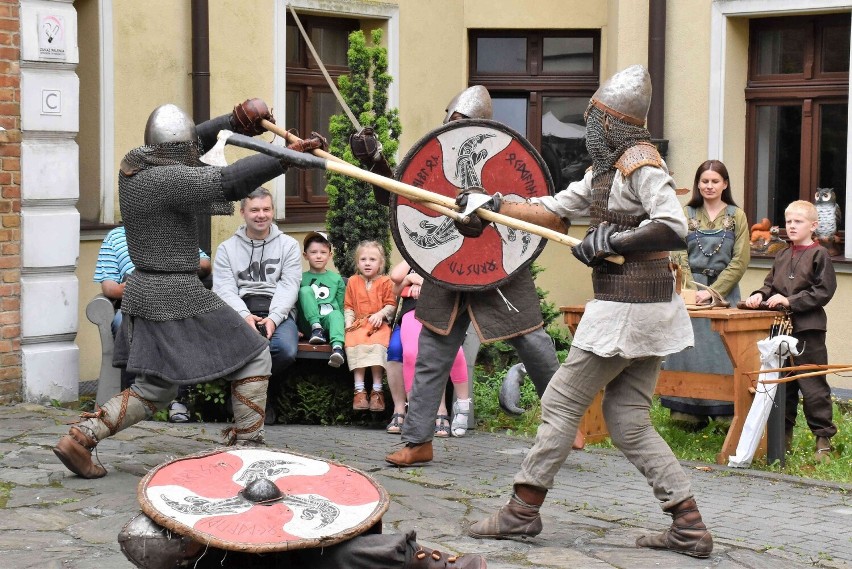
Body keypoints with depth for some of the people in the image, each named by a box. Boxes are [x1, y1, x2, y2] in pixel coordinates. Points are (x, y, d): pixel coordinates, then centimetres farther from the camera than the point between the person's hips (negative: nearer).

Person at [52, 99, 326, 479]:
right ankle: (247, 448, 7)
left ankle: (80, 437, 7)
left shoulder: (134, 163, 5)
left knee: (154, 391, 17)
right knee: (253, 357, 6)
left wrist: (233, 121, 3)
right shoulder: (169, 180, -19)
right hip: (178, 298, -9)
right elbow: (229, 182, -31)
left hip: (144, 292, 9)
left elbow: (184, 149, 16)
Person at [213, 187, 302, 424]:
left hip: (278, 313, 0)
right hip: (240, 313, 0)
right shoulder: (227, 248, 14)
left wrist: (273, 318, -15)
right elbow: (224, 289, 2)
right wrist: (244, 315, -17)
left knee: (287, 350, -33)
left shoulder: (288, 245, 13)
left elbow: (288, 287, 3)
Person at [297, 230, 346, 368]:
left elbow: (342, 306, 18)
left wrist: (343, 325, 3)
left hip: (328, 320, 0)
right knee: (305, 290, -21)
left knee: (335, 314, -36)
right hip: (309, 323, 0)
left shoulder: (336, 279, 16)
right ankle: (316, 328, -30)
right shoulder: (301, 278, 12)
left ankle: (337, 347, -62)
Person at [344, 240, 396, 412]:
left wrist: (380, 314, -13)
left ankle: (377, 390, -28)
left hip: (379, 325, -2)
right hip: (358, 324, 2)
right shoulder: (353, 282, 17)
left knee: (377, 345, -33)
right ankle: (359, 390, -31)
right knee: (355, 343, -31)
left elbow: (391, 305, 5)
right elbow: (348, 306, 17)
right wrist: (349, 322, 0)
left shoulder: (385, 282, 8)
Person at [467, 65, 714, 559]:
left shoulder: (641, 164, -14)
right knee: (629, 421, 9)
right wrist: (493, 206, 15)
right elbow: (555, 208, 20)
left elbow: (673, 229, -24)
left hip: (625, 313, -10)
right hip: (648, 312, 10)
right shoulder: (608, 168, 15)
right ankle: (690, 528, 6)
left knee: (562, 403, 1)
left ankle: (524, 508, 12)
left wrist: (611, 242, -19)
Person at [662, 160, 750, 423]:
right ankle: (689, 413, 5)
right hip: (690, 290, 1)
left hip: (724, 291, -1)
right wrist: (693, 290, -14)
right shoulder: (686, 214, 6)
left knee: (722, 352, -3)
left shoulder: (737, 216, 4)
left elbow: (740, 260, -3)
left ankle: (725, 413, 1)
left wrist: (711, 291, -11)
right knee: (688, 350, -1)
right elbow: (679, 256, 0)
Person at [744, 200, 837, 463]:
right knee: (783, 383, 12)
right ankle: (784, 435, 21)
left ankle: (823, 439, 0)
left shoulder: (819, 254, -6)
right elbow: (771, 283, 19)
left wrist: (790, 300, -16)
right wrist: (761, 294, -3)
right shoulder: (782, 256, 15)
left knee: (813, 386, -6)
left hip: (808, 328, -7)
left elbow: (823, 291, -12)